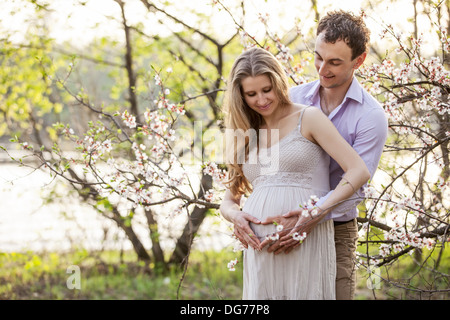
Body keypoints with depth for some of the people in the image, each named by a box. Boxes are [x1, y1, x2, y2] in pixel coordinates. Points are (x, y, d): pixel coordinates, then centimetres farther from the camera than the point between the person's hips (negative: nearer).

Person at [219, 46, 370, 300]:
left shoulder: (308, 118, 3)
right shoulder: (244, 136, 18)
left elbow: (359, 171, -6)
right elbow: (228, 200, 21)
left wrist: (320, 209, -19)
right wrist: (235, 215, -4)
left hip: (307, 244, -4)